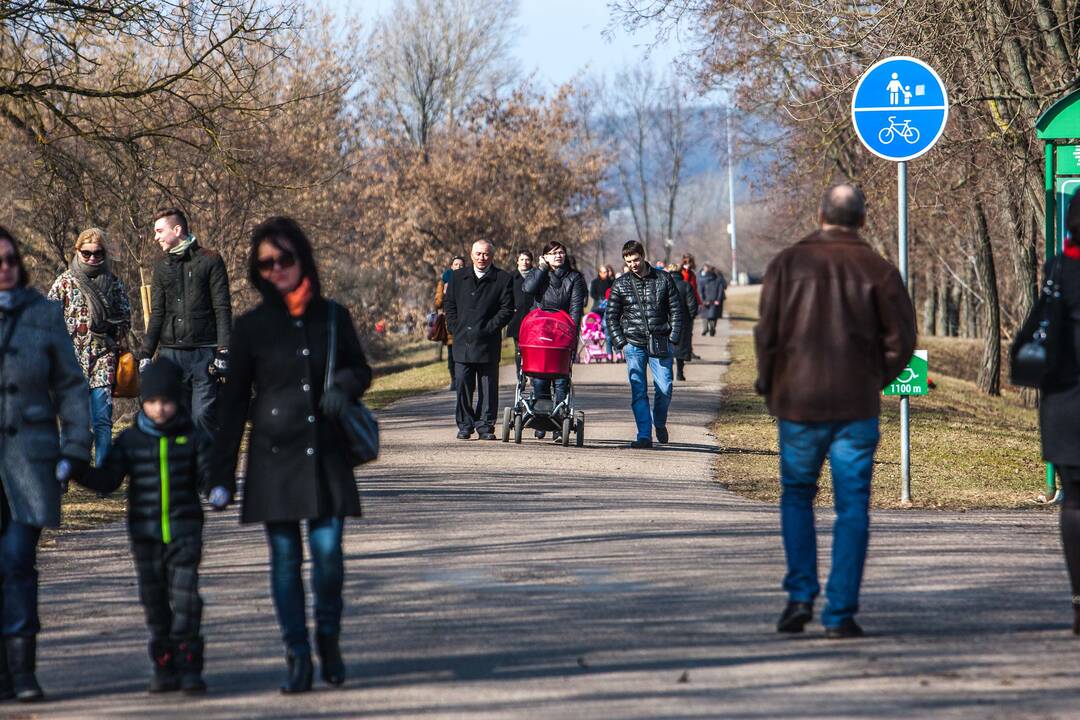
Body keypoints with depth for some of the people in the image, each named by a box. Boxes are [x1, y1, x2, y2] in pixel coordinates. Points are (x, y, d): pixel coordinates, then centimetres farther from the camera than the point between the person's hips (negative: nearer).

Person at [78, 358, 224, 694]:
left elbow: (207, 474, 2)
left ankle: (189, 666, -5)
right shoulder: (130, 440, 3)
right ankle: (164, 667, 16)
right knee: (154, 601, 7)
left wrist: (218, 491, -21)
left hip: (184, 531, -2)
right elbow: (107, 480, 1)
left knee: (185, 598, -9)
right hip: (146, 534, 2)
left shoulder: (193, 438, 1)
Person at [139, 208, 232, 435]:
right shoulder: (162, 267, 15)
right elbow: (157, 314, 16)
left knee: (203, 416, -12)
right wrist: (145, 354, 7)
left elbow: (222, 309, -4)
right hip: (171, 354, 5)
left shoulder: (210, 261, 1)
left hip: (204, 353, -5)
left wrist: (223, 351, -12)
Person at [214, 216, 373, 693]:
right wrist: (222, 474, 1)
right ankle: (298, 657, 7)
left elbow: (360, 370, 17)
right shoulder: (251, 327, 2)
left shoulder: (332, 317, 5)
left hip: (326, 454, 0)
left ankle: (328, 639, 16)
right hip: (274, 455, 0)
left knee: (328, 551, -8)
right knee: (285, 557, 0)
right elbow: (234, 402, 4)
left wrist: (344, 386, -9)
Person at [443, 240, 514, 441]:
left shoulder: (503, 279, 3)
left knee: (488, 387, 1)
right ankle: (465, 425, 8)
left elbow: (507, 309, -1)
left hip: (488, 343, -2)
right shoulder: (458, 277, 13)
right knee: (462, 384, 0)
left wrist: (489, 328, -9)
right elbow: (449, 304, 15)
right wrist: (455, 328, 3)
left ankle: (485, 426, 6)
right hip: (463, 342, 2)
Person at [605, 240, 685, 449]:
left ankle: (660, 424, 22)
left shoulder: (663, 279, 5)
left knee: (665, 389, -5)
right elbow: (611, 316, 10)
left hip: (660, 344, 0)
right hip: (634, 345, 0)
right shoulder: (620, 284, 6)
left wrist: (674, 338, -1)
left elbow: (676, 311, 7)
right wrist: (620, 343, 0)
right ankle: (644, 436, -5)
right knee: (638, 392, -5)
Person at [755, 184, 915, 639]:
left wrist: (770, 388, 10)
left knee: (796, 496, 17)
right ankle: (840, 614, -1)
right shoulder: (878, 270, -1)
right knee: (852, 507, 4)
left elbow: (766, 334, -4)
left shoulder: (788, 263, 0)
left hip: (799, 402, 1)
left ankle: (800, 596, 3)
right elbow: (901, 340, -3)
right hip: (857, 406, -1)